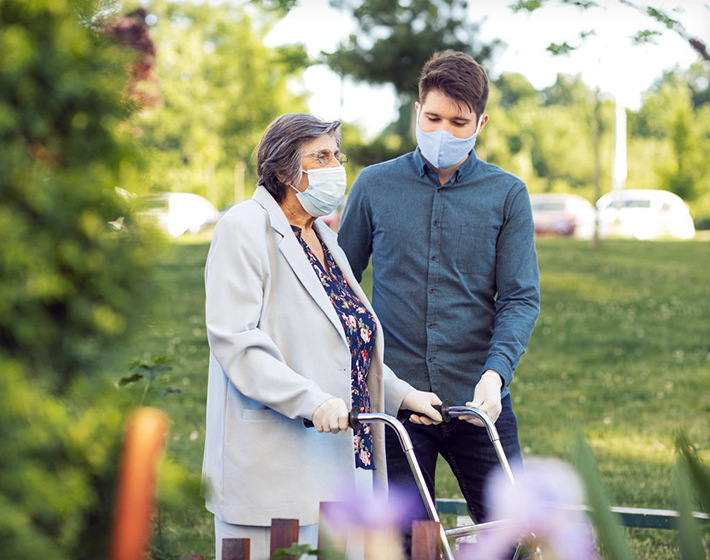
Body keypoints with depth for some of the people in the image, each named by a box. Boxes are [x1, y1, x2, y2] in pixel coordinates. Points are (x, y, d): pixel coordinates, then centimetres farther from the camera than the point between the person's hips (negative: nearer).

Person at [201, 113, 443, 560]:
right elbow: (235, 342, -17)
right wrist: (312, 401, -26)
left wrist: (401, 393, 13)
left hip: (340, 461, 8)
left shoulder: (325, 240, 20)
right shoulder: (245, 229, -6)